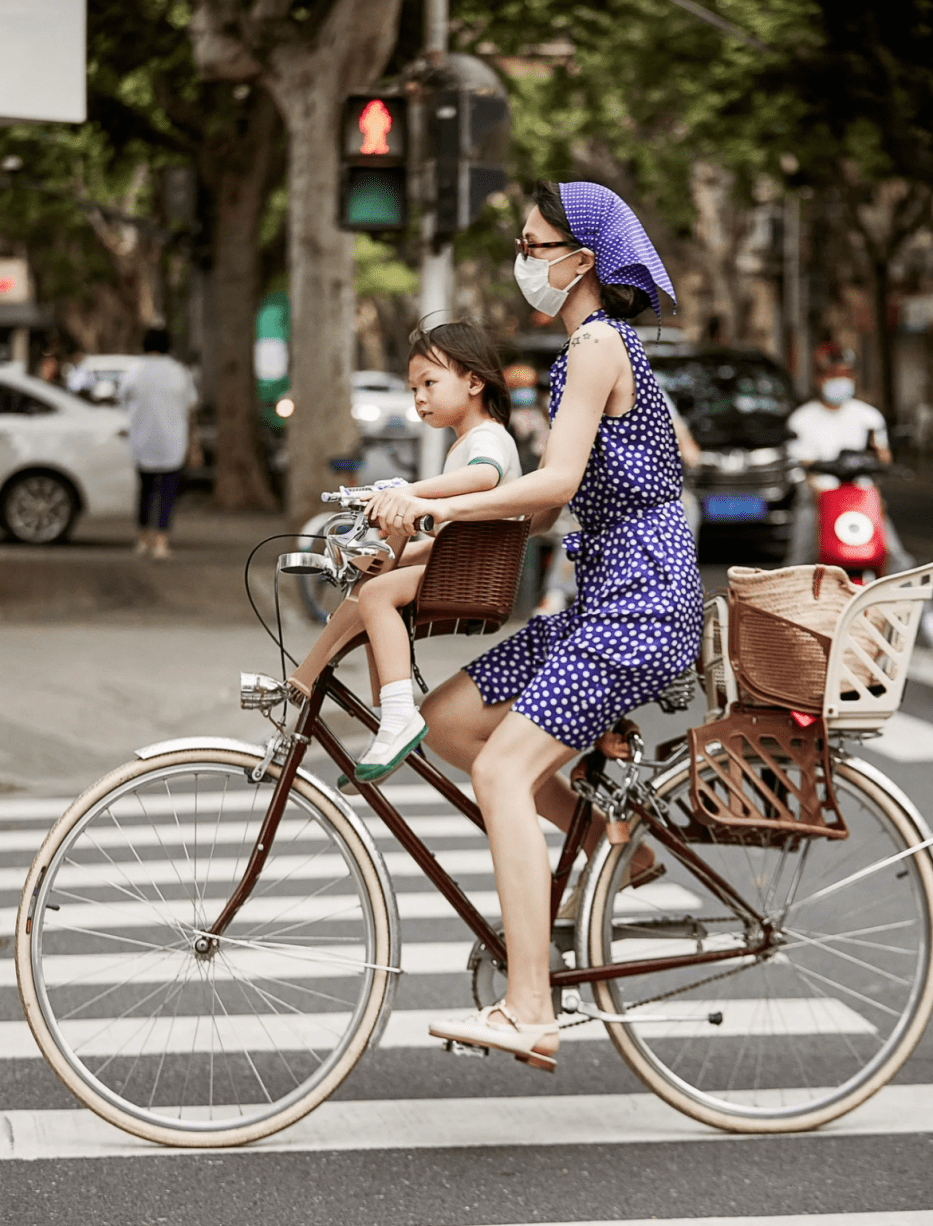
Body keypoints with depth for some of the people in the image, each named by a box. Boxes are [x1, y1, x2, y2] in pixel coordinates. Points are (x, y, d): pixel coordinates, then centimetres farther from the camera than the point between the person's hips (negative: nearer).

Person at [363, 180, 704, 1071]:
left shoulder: (597, 342, -11)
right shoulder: (598, 343, 19)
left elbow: (556, 479, -22)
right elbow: (548, 510, 20)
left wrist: (431, 505, -22)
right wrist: (428, 537, 14)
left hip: (638, 597, -10)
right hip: (609, 595, 10)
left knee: (502, 767, -19)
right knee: (448, 720, 8)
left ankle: (529, 1014, -23)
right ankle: (613, 844, 14)